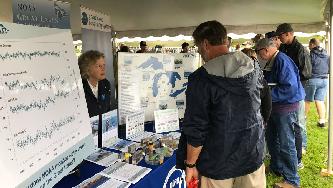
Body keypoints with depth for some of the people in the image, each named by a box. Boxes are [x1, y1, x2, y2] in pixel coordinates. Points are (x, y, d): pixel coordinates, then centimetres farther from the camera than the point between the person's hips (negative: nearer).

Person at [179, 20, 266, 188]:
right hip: (253, 158, 5)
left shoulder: (200, 78, -20)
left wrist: (190, 164, -6)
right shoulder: (255, 68, -4)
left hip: (218, 165, -4)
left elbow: (195, 130, -18)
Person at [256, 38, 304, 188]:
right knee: (271, 139, 20)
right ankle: (276, 167, 40)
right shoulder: (271, 62, 8)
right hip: (275, 106, 10)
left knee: (286, 144, 1)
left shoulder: (282, 61, -21)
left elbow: (290, 87, -28)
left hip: (286, 107, -9)